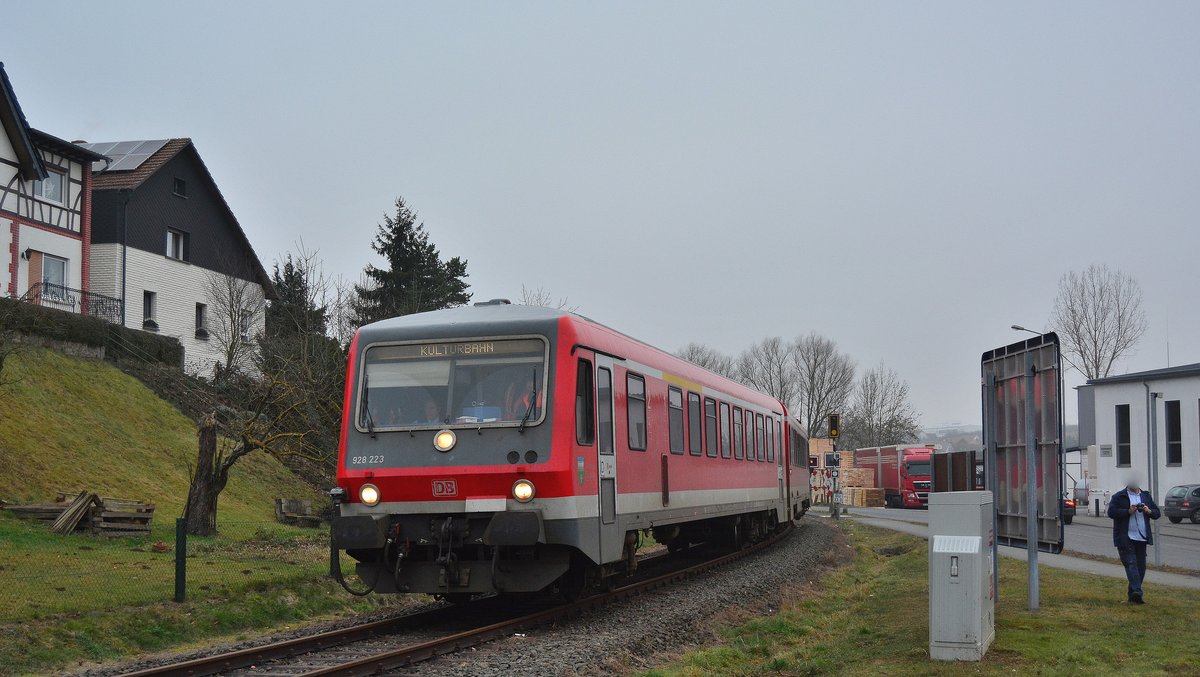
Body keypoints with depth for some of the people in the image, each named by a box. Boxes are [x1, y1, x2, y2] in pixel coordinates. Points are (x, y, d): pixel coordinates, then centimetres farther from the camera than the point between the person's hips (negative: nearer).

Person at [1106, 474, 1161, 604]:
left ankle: (1133, 596, 13)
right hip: (1125, 539, -6)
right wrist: (1128, 511, -18)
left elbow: (1157, 513, 17)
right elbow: (1111, 512, -9)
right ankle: (1136, 592, -25)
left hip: (1141, 538, 6)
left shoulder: (1146, 496, 17)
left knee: (1140, 567, 6)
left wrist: (1149, 511, -6)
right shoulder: (1118, 497, 0)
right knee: (1131, 564, -15)